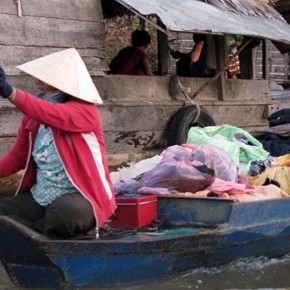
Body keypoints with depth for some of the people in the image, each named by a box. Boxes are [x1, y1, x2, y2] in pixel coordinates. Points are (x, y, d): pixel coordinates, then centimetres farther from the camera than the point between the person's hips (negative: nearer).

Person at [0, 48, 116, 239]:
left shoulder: (85, 110, -12)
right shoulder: (33, 114, 9)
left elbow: (53, 115, -33)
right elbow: (18, 156, 14)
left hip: (82, 196, -6)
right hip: (40, 197, 6)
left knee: (63, 213, -38)